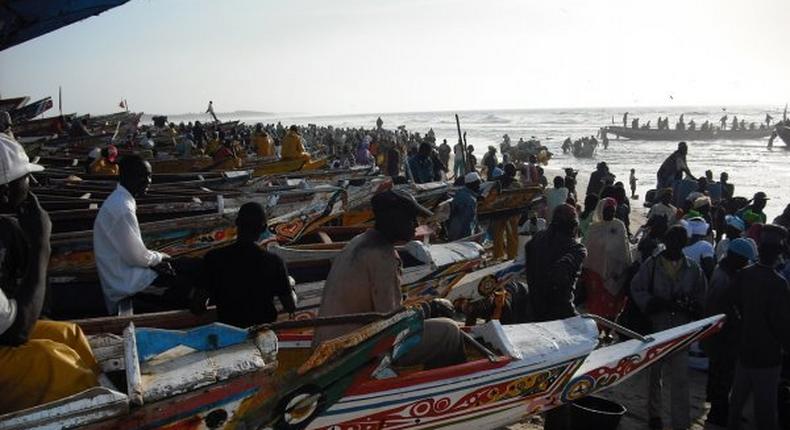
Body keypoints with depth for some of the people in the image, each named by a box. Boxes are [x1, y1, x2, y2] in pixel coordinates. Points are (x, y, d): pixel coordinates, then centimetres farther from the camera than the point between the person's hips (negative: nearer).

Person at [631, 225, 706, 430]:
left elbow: (701, 298, 6)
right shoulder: (651, 265, -4)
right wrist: (656, 303, -18)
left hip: (681, 332, 0)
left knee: (681, 379, -2)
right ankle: (654, 413, 34)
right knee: (654, 373, 16)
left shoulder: (693, 269, 2)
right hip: (656, 329, 0)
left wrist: (689, 304, -15)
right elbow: (637, 290, -5)